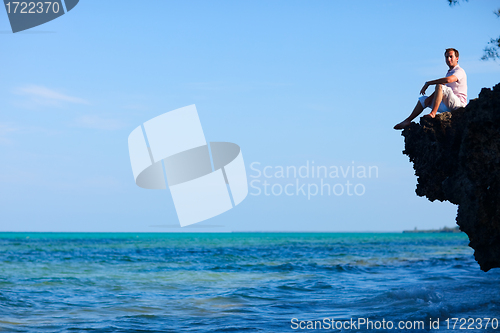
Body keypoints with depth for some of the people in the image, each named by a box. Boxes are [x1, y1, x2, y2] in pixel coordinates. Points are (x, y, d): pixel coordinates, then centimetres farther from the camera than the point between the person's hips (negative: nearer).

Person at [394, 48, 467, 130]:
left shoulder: (459, 71, -8)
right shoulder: (449, 73, 23)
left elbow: (448, 80, -29)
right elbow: (439, 91, 21)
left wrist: (428, 83, -22)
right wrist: (430, 98, 1)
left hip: (458, 103, -9)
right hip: (448, 106, 9)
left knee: (440, 86, -30)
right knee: (423, 99, 11)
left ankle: (433, 113, -37)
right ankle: (407, 121, 7)